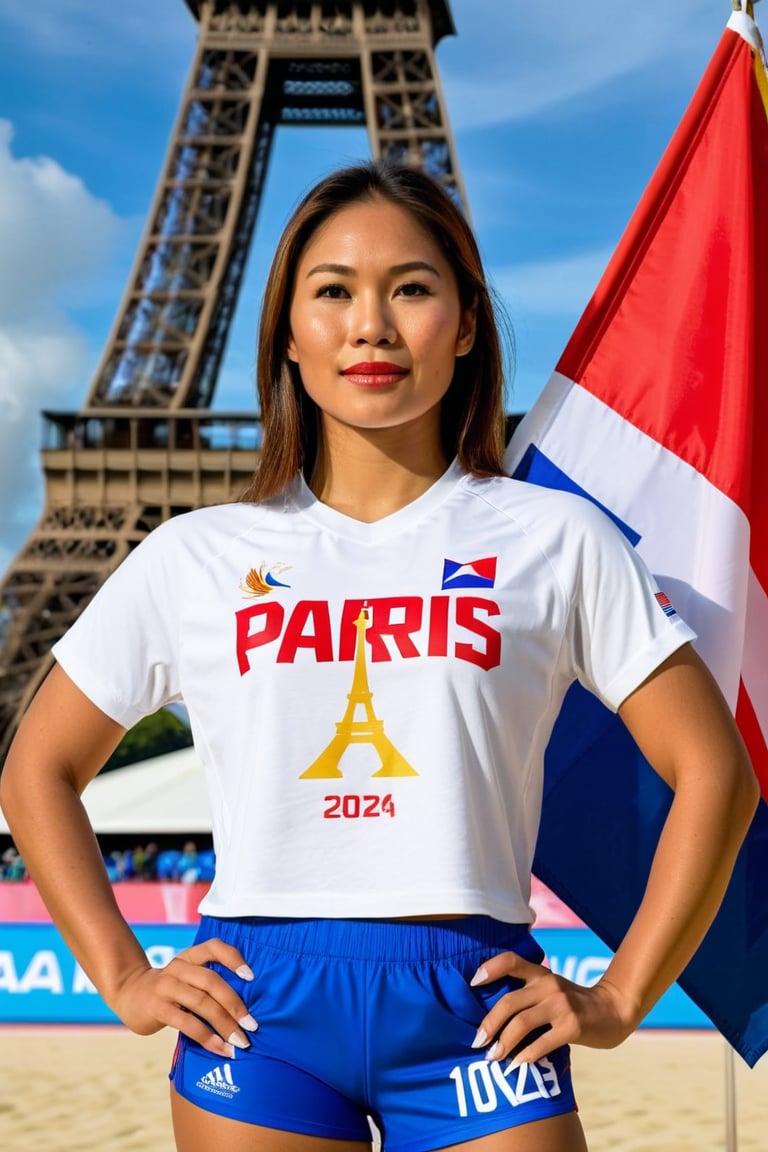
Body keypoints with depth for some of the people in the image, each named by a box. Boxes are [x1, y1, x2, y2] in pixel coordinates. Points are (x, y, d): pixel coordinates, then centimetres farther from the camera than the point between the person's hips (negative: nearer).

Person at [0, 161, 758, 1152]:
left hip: (475, 1011, -1)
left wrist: (619, 1000, 1)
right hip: (256, 1009, 1)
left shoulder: (555, 541, 5)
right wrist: (124, 980, 6)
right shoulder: (196, 557, 8)